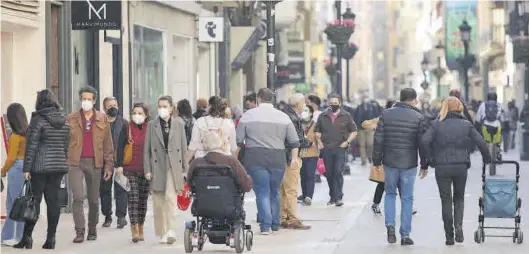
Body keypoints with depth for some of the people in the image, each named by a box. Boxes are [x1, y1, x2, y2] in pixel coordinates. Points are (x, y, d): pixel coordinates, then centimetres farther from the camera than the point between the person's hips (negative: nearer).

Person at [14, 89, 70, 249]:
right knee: (53, 200, 5)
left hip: (40, 166, -5)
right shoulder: (64, 121, 9)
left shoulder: (38, 120, -8)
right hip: (59, 165, 5)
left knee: (35, 200, -2)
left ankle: (27, 237, -3)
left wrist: (26, 168, -9)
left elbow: (31, 146, -10)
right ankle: (51, 238, 3)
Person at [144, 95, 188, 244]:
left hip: (174, 167, -1)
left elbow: (184, 148, 8)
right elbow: (147, 149, 5)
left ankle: (171, 231, -18)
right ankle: (161, 234, 12)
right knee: (158, 202, 3)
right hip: (157, 167, 1)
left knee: (170, 198, -14)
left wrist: (185, 169, 5)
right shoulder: (152, 125, 6)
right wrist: (147, 170, -1)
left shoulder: (179, 124, 6)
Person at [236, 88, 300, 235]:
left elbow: (238, 140, 3)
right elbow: (294, 141, 7)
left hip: (255, 158, -2)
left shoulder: (248, 115, 3)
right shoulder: (283, 117, 8)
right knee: (274, 192, 15)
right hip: (277, 158, 2)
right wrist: (294, 157, 14)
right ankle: (275, 225, 20)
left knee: (262, 192, -1)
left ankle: (265, 225, -11)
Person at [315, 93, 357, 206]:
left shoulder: (346, 116, 4)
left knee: (338, 172, -13)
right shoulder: (323, 116, 10)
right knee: (329, 174, 7)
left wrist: (347, 142, -5)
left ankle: (338, 197, -12)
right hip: (326, 149, 3)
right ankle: (332, 197, 18)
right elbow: (317, 131, 19)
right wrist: (320, 142, 4)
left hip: (340, 148, -3)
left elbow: (353, 132, 8)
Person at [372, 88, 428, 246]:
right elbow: (423, 143, -5)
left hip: (389, 163, 2)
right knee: (407, 199, 6)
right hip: (409, 164, -2)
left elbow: (378, 140, 0)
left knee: (390, 193, 19)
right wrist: (424, 165, 4)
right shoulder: (418, 118, -5)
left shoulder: (386, 115, 1)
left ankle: (390, 224, -1)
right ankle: (405, 235, 7)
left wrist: (377, 161, 7)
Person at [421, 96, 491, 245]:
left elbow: (425, 141, -15)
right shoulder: (466, 125, 3)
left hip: (441, 167, -1)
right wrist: (487, 159, 11)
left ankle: (449, 237, 6)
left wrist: (430, 159, -5)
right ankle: (458, 227, -2)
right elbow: (481, 142, -3)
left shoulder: (436, 125, -1)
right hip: (461, 166, 1)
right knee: (459, 198, 19)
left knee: (446, 201, 7)